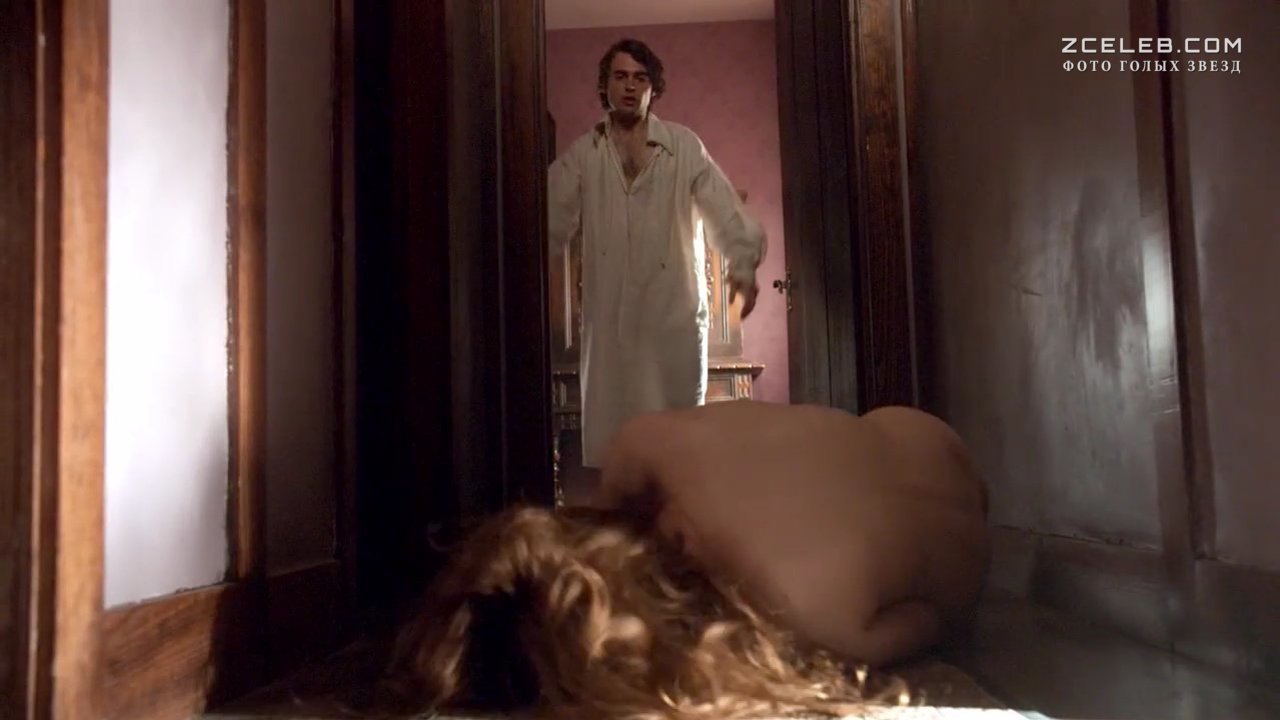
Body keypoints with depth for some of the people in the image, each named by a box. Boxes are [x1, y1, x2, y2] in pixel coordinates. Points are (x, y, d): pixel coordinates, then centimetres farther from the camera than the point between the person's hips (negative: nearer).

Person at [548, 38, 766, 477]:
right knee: (609, 425, 3)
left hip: (674, 309, -1)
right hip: (609, 314, 1)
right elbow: (553, 221, 4)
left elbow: (723, 210, -3)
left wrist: (742, 264, -19)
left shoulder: (684, 146, 4)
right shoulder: (582, 154, 8)